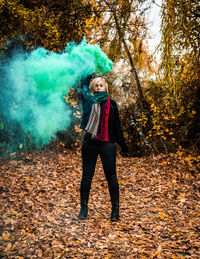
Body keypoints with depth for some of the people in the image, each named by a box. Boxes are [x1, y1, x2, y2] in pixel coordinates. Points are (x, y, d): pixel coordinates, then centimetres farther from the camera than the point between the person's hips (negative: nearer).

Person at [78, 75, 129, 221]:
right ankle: (84, 208, 18)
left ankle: (115, 209, 9)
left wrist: (124, 147, 11)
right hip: (90, 143, 0)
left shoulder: (111, 104, 8)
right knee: (87, 175, 6)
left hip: (107, 143, 0)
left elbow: (117, 126, 11)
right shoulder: (88, 100, 7)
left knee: (111, 176, -1)